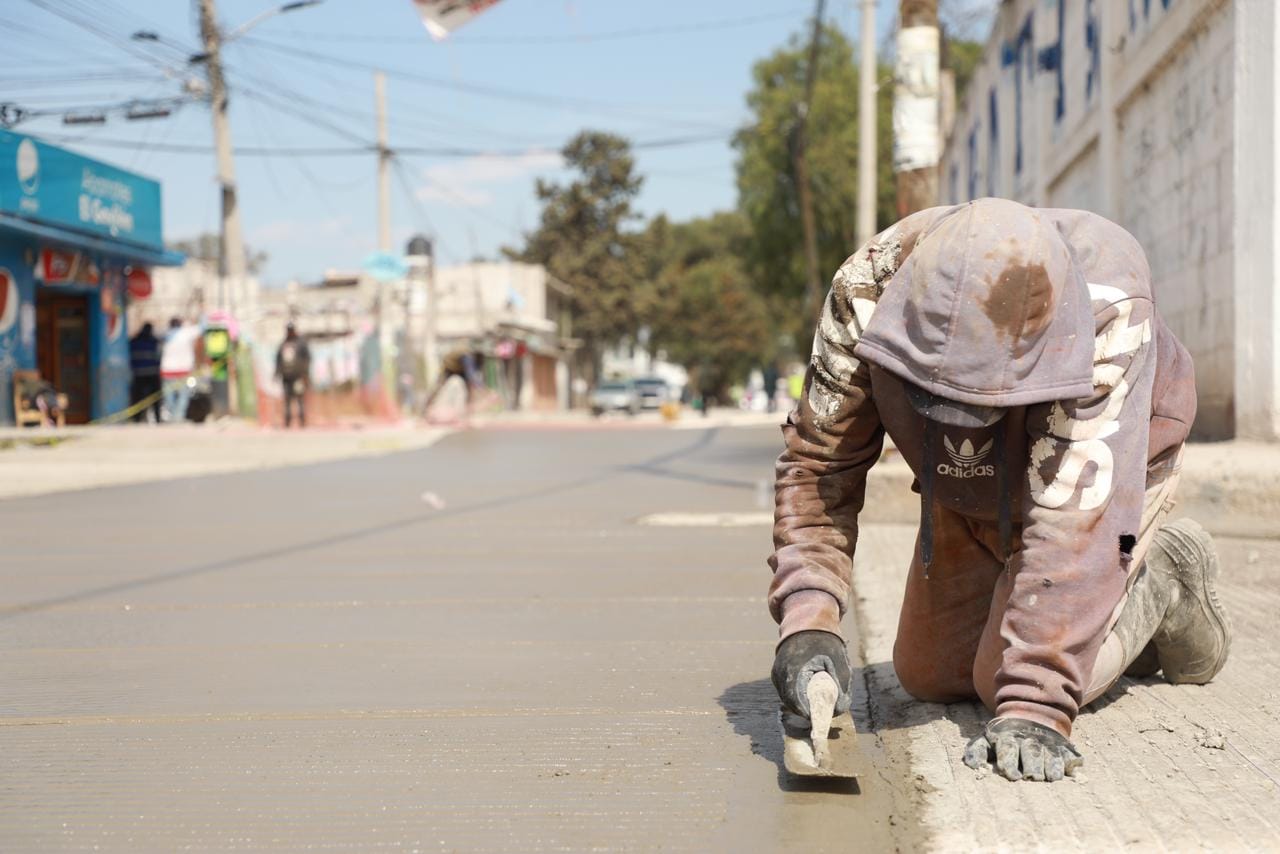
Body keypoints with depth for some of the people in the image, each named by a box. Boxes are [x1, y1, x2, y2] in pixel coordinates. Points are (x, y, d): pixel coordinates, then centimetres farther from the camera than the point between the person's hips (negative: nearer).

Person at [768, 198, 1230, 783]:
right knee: (929, 676, 7)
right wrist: (808, 619, -41)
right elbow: (820, 460, -27)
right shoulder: (869, 290, -34)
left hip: (1115, 463, -4)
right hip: (973, 487, 4)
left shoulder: (1108, 308, -43)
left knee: (1007, 678, -16)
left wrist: (1035, 707, -49)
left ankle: (1158, 583, 9)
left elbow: (1071, 514, -46)